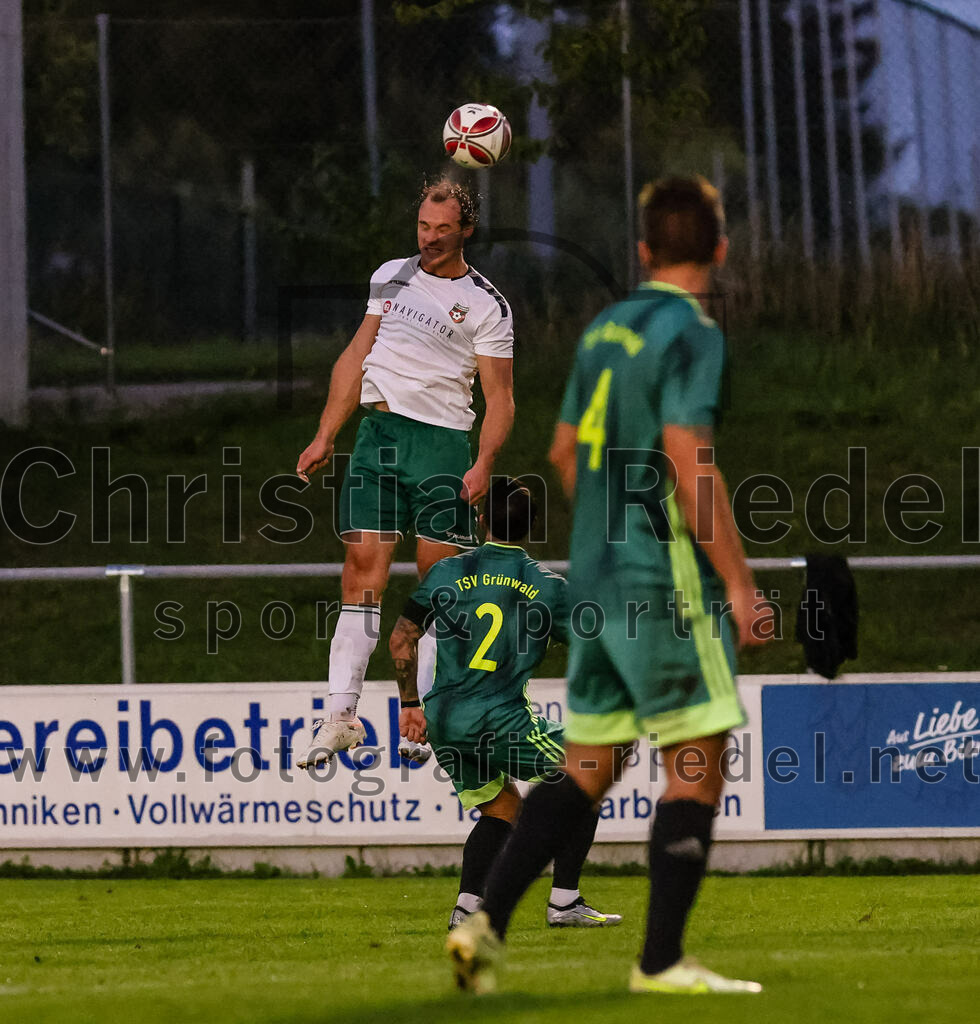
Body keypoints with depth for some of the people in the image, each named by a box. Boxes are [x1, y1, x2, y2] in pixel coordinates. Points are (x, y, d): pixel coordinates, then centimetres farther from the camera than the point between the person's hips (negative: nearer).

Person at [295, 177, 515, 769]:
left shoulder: (486, 305, 0)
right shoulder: (391, 277, 14)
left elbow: (500, 398, -2)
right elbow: (358, 357, 19)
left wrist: (484, 465, -16)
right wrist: (325, 437, 14)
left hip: (444, 443, -3)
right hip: (379, 433, 3)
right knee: (363, 566, -6)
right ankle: (341, 714, -9)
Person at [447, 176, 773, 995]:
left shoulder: (605, 330, 14)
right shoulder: (691, 334, -11)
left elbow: (566, 451, 22)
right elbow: (691, 465, -19)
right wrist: (740, 584, -17)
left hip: (597, 581, 8)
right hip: (668, 587, -8)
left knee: (586, 772, 11)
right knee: (698, 766, -2)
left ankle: (487, 922, 1)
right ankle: (661, 962, -4)